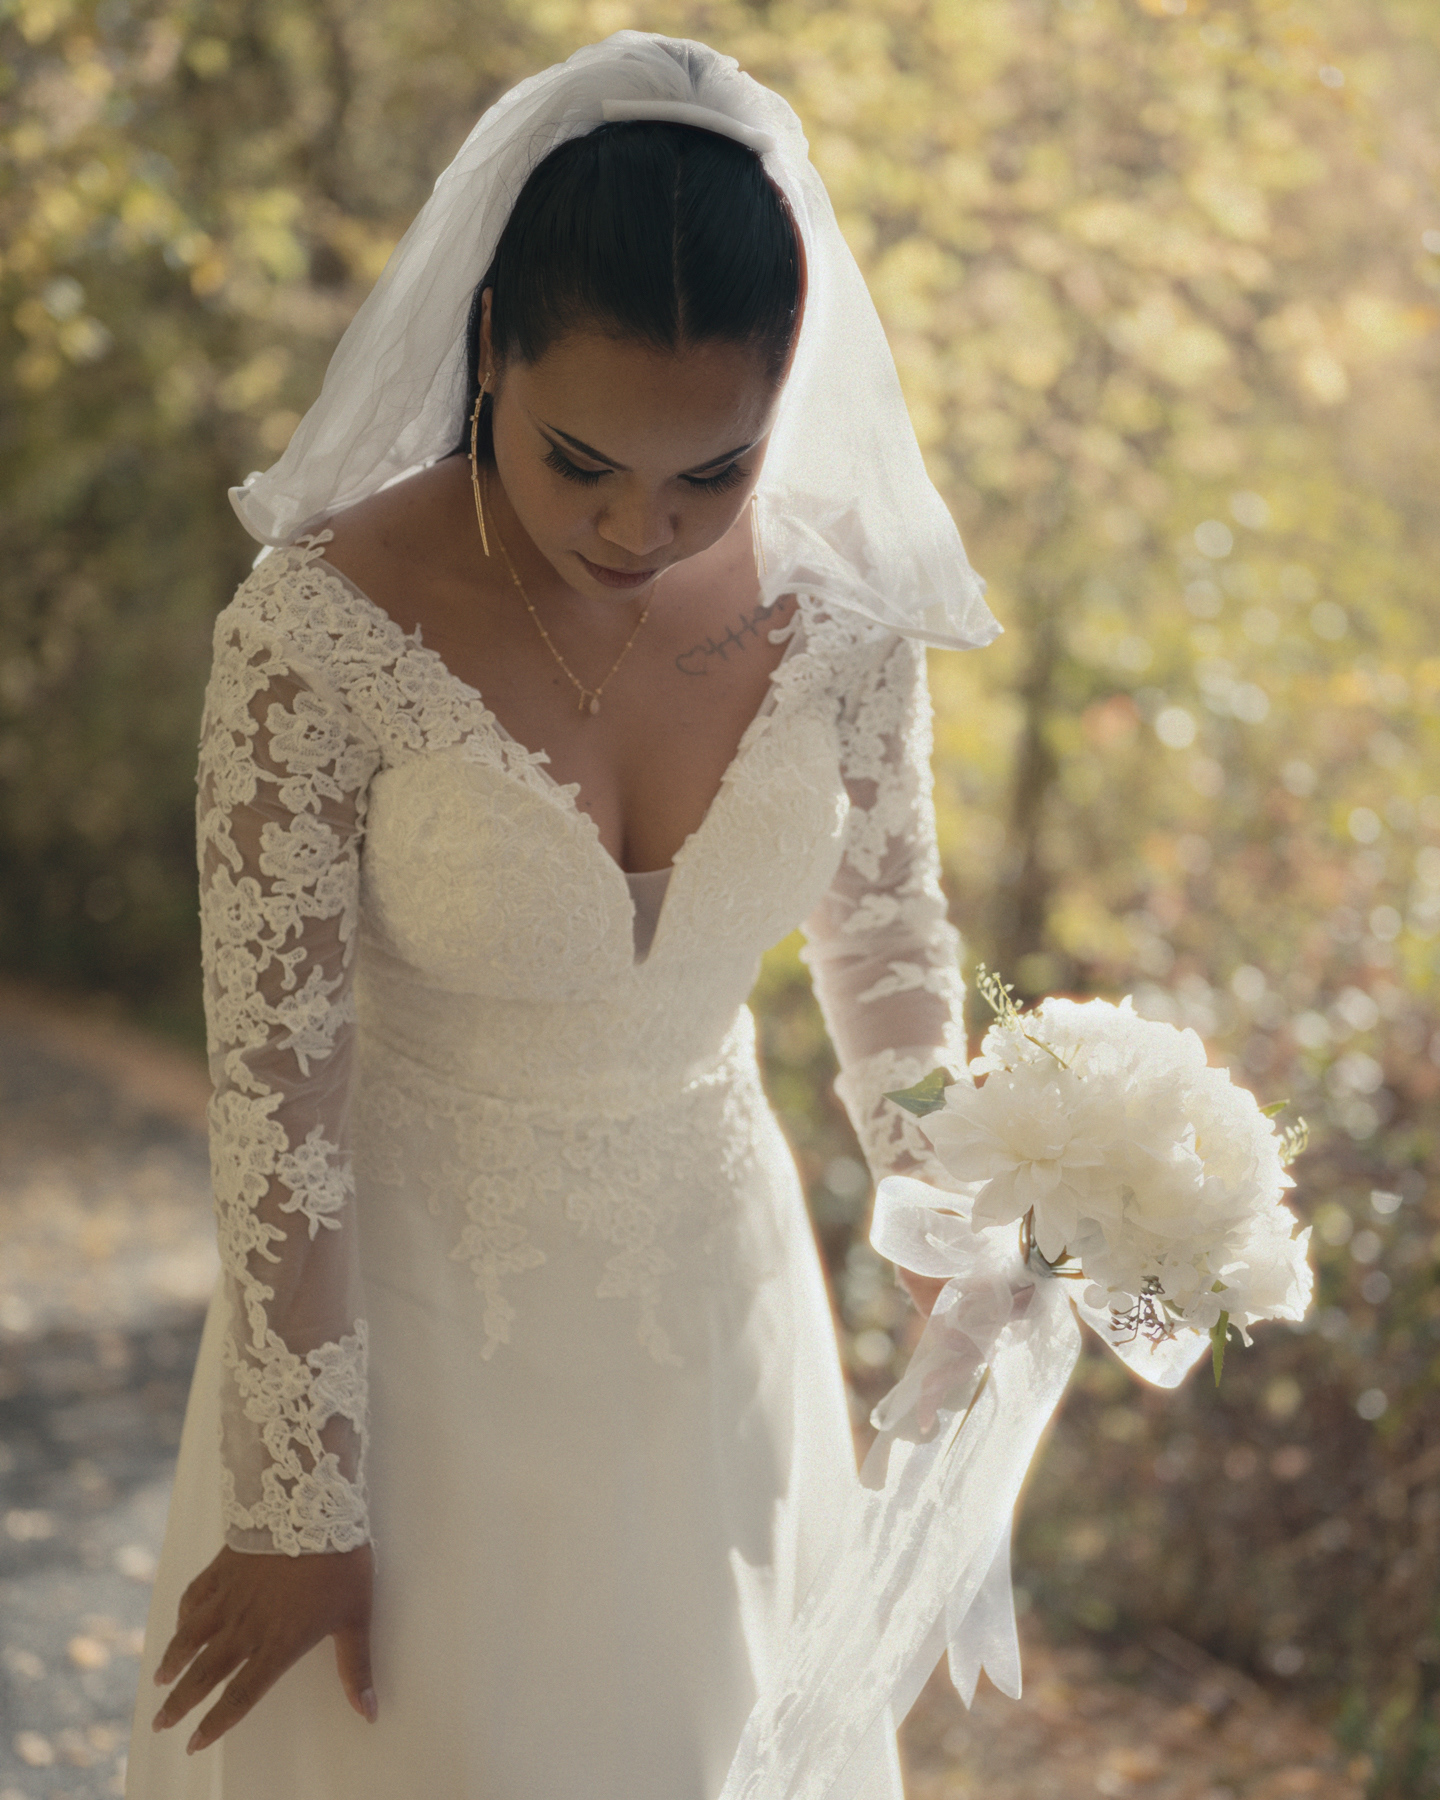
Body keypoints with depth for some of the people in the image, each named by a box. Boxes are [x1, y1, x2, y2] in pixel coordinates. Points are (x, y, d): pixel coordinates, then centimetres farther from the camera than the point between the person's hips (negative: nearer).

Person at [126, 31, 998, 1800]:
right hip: (407, 1316, -3)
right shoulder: (321, 630, -24)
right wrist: (300, 1508, -15)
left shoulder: (837, 605, -12)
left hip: (717, 1298, 4)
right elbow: (275, 1095, -19)